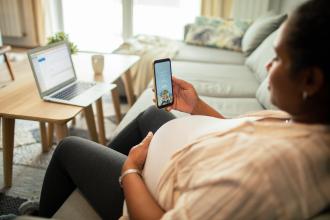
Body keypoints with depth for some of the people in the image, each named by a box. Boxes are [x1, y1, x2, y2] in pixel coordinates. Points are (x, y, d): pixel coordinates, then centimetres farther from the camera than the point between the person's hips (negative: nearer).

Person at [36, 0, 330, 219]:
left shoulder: (263, 167, -44)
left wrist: (130, 167, -16)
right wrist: (197, 107, 3)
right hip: (204, 184, 8)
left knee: (69, 148, 11)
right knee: (151, 113, 27)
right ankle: (102, 160, 47)